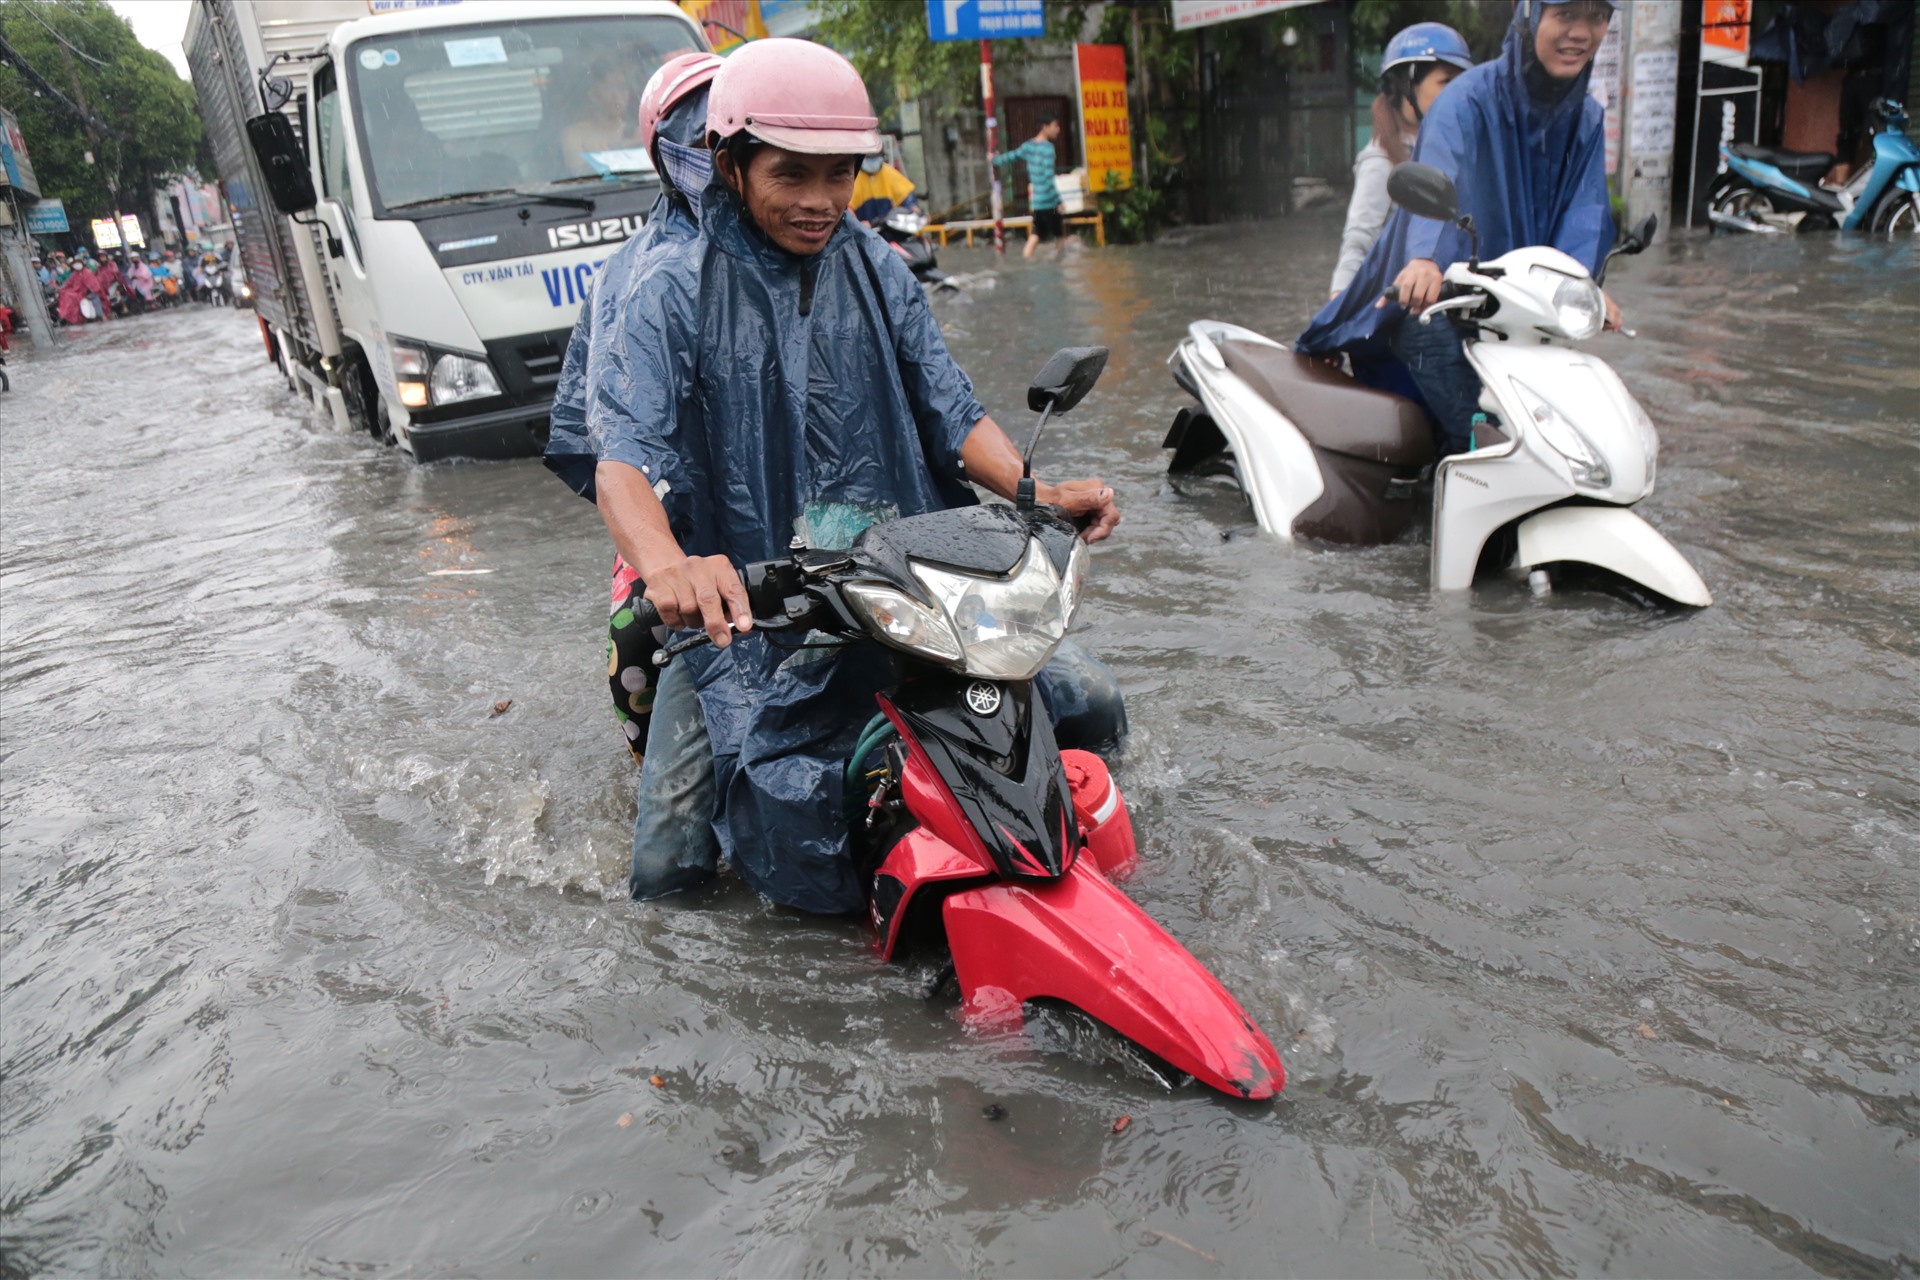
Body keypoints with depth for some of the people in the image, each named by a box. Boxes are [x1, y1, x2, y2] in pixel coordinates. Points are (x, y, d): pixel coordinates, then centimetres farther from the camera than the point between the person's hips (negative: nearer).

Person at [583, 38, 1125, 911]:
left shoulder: (879, 272, 10)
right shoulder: (676, 290, -5)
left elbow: (950, 411, 7)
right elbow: (623, 453, -17)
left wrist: (1038, 493, -13)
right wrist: (667, 565, -40)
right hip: (748, 608, -3)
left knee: (1087, 703, -7)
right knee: (670, 864, -8)